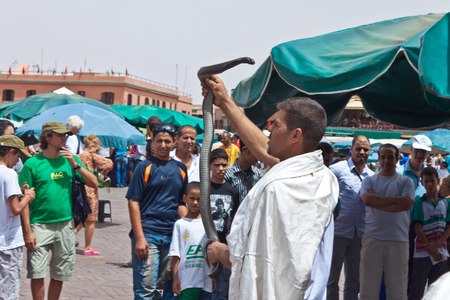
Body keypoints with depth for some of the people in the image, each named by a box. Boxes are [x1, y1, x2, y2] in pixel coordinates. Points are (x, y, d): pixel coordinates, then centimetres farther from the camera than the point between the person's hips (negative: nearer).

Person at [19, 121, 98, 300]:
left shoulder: (70, 159, 5)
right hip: (40, 225, -3)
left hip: (65, 225, 4)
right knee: (37, 273, -4)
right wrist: (27, 231, -12)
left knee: (59, 275, 12)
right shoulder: (33, 163, -7)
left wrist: (75, 164, -11)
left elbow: (94, 184, 1)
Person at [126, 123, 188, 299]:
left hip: (172, 235, 5)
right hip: (148, 234, -5)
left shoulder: (180, 168, 10)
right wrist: (139, 237, -14)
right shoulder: (145, 167, -3)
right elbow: (133, 202, -7)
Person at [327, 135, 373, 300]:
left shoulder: (372, 176, 10)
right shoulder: (338, 169, -7)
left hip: (360, 234, 5)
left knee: (354, 279, 13)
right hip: (338, 230, -5)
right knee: (332, 277, 4)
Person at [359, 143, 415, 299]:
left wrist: (377, 203, -7)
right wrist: (395, 199, -10)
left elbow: (406, 204, -9)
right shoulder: (369, 180, 9)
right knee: (368, 286, 4)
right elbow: (367, 199, -11)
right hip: (372, 238, 1)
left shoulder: (406, 181, 7)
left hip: (398, 240, 0)